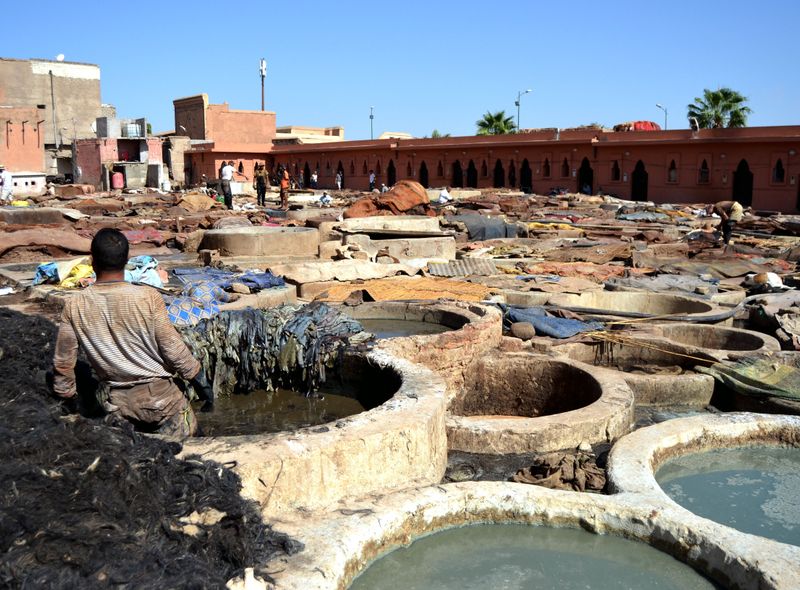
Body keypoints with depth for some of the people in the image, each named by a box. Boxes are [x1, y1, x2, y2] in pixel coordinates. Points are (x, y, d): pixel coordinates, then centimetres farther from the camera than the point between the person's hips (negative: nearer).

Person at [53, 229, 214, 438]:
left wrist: (67, 398, 19)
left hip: (118, 403, 3)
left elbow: (63, 364, 3)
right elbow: (174, 350, -10)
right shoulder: (148, 297, -14)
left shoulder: (74, 307, -5)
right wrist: (201, 382, 2)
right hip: (158, 394, -3)